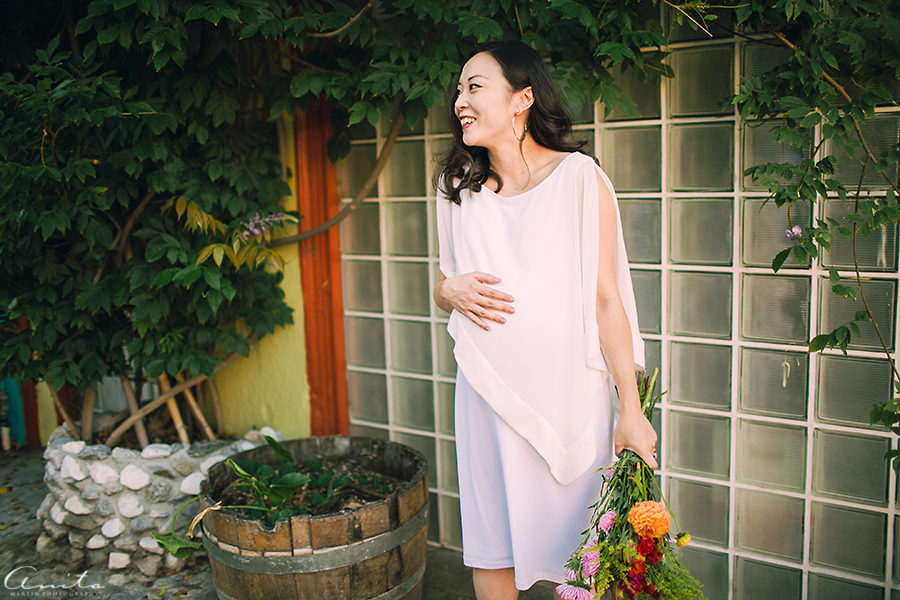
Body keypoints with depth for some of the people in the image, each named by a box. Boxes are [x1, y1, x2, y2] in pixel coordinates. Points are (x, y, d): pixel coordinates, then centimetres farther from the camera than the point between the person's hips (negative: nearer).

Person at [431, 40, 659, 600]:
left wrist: (631, 410, -8)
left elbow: (606, 299, -7)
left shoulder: (579, 177, -7)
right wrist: (450, 291, -6)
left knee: (572, 552, 8)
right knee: (490, 550, 12)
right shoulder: (459, 186, 8)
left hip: (567, 391, -3)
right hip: (487, 391, 4)